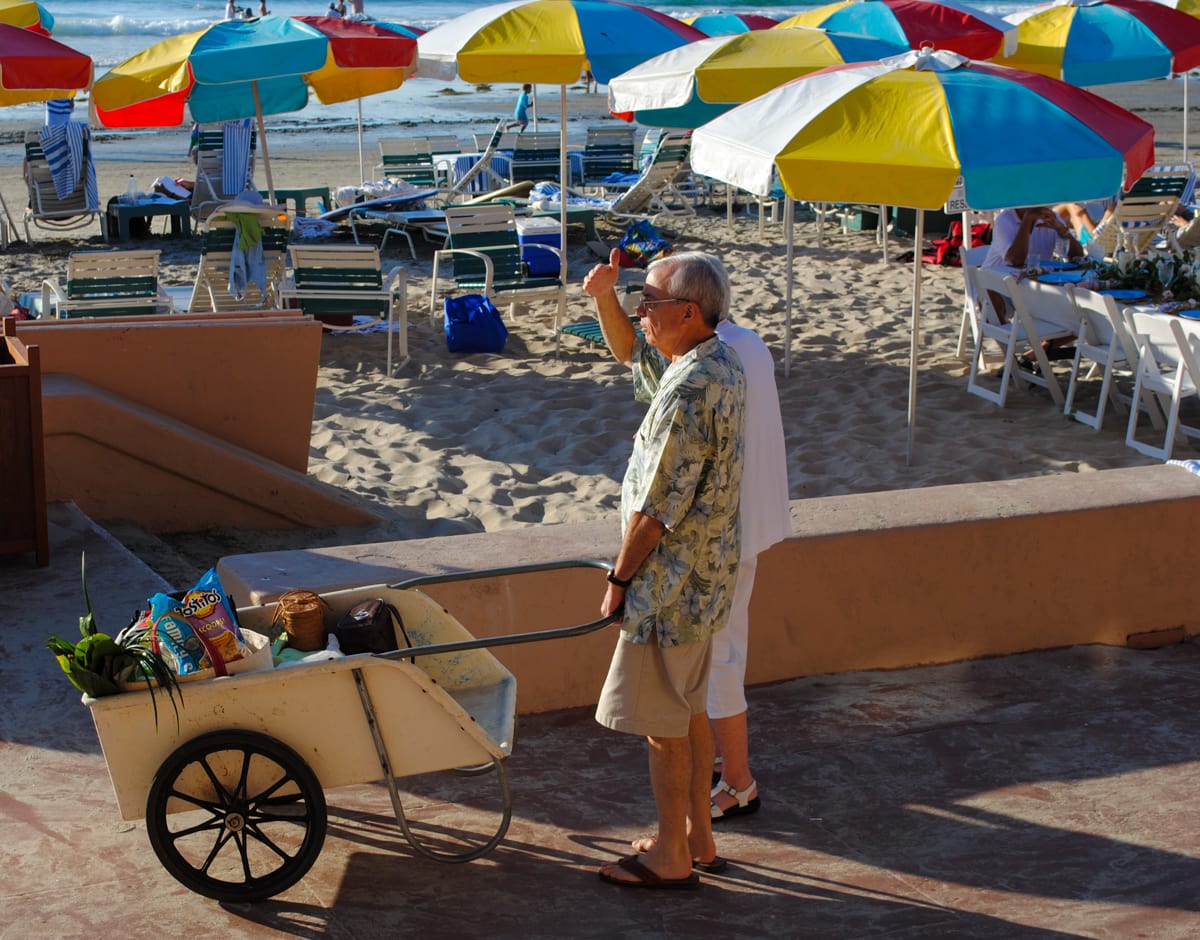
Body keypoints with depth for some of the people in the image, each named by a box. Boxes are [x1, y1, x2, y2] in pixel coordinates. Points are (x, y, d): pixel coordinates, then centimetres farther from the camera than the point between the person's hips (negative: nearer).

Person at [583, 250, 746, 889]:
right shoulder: (722, 364, 4)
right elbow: (635, 355, 23)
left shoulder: (687, 393, -27)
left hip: (672, 580, -10)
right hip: (709, 572, 10)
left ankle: (672, 858, 16)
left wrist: (619, 579, -12)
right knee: (689, 711, 19)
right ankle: (699, 839, 31)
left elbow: (656, 507, -23)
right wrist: (605, 299, 9)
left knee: (662, 723, 3)